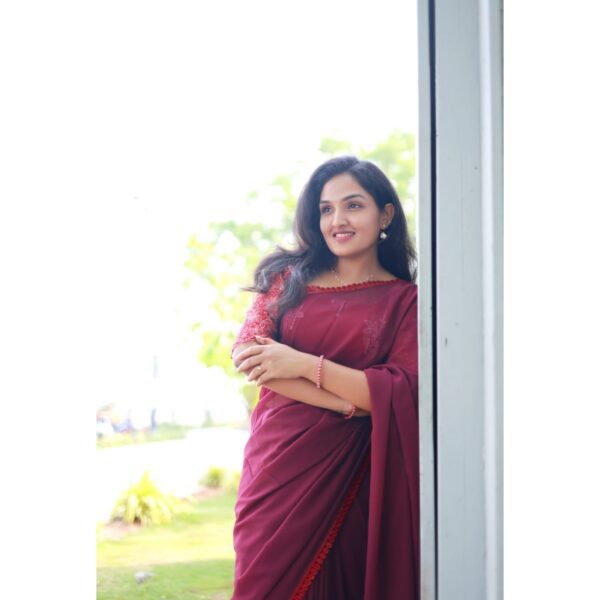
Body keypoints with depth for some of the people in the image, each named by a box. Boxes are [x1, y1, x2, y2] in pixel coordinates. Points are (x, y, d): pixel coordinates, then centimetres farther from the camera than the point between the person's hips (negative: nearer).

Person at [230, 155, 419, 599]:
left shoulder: (405, 301, 3)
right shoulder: (289, 277, 10)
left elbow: (401, 393, -8)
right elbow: (248, 353, -4)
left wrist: (304, 364, -14)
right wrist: (350, 400, -13)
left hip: (351, 475, -2)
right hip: (279, 463, 2)